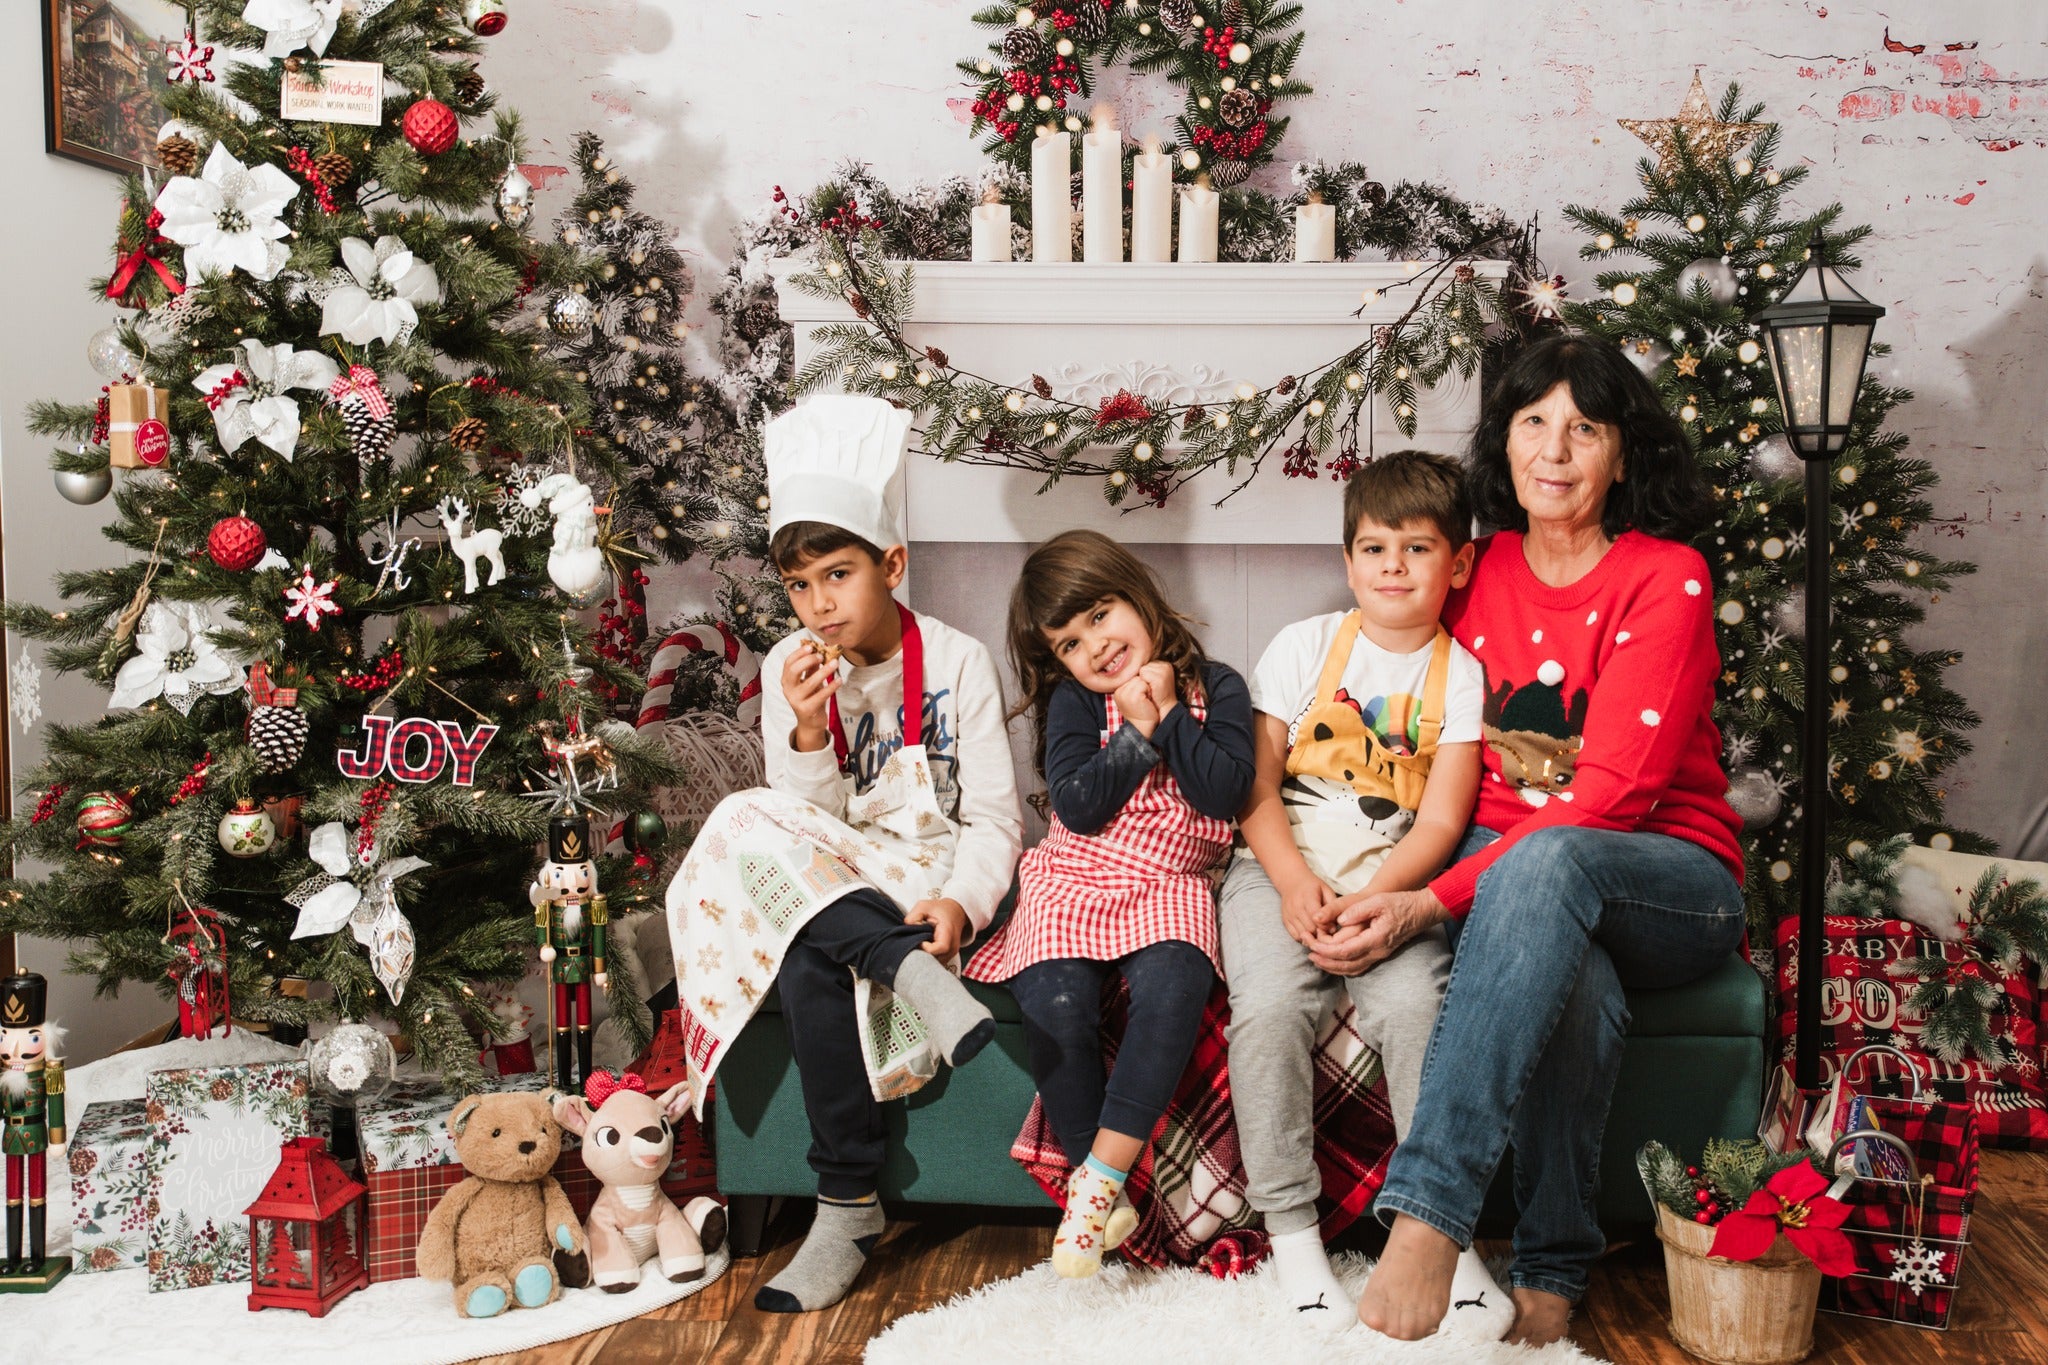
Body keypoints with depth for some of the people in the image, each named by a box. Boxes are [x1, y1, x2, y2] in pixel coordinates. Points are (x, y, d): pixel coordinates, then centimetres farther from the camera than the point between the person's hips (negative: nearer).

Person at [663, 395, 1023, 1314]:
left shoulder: (956, 661, -4)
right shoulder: (789, 669, 4)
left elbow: (993, 816, -5)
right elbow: (809, 820, 2)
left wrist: (961, 903, -25)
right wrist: (807, 734, -17)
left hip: (926, 882, -3)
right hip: (833, 879, 4)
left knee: (814, 960, -35)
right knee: (752, 828, -33)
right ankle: (918, 977, -39)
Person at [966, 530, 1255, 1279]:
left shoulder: (1216, 688, 7)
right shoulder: (1072, 703, 7)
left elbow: (1225, 791, -8)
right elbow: (1079, 808, -7)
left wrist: (1169, 713, -6)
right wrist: (1138, 732, -8)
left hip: (1169, 885, -1)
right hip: (1073, 881, 1)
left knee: (1174, 979, -34)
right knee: (1055, 1002, -28)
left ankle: (1103, 1176, -28)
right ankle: (1099, 1190, -14)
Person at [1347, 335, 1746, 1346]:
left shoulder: (1665, 578, -7)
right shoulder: (1477, 574, 9)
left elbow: (1609, 793, -18)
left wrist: (1436, 901, -27)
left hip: (1671, 882, -2)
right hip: (1500, 868, 3)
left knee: (1544, 860, -40)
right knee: (1574, 986, -37)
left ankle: (1427, 1210, -47)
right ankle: (1551, 1272, -23)